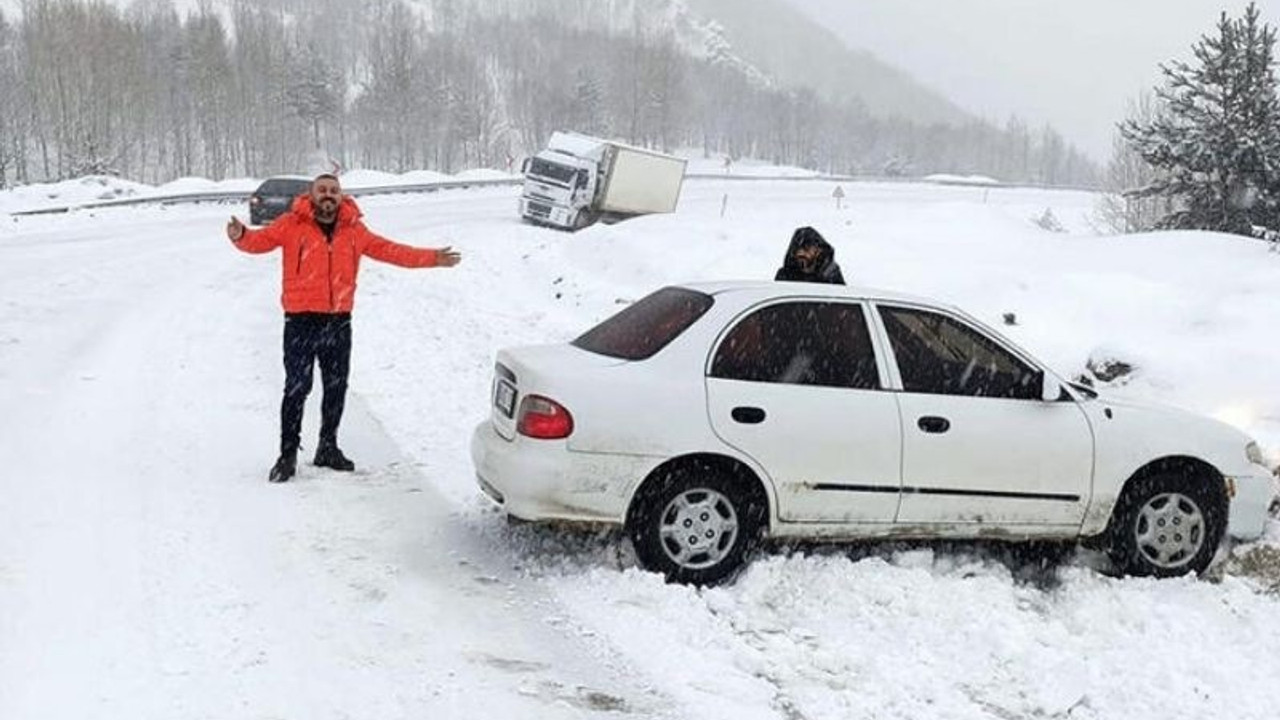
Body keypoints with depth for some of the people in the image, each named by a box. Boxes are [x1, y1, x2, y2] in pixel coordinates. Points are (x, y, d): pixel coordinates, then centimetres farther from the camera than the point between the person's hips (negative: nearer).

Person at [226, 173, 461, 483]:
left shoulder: (354, 230, 7)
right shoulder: (292, 224, -4)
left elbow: (389, 250, 11)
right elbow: (261, 240, -13)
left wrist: (432, 258, 9)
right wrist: (240, 236, -37)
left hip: (339, 321, 4)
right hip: (301, 321, -4)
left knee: (336, 388, 13)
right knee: (296, 389, -5)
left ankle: (328, 447, 28)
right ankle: (288, 454, 5)